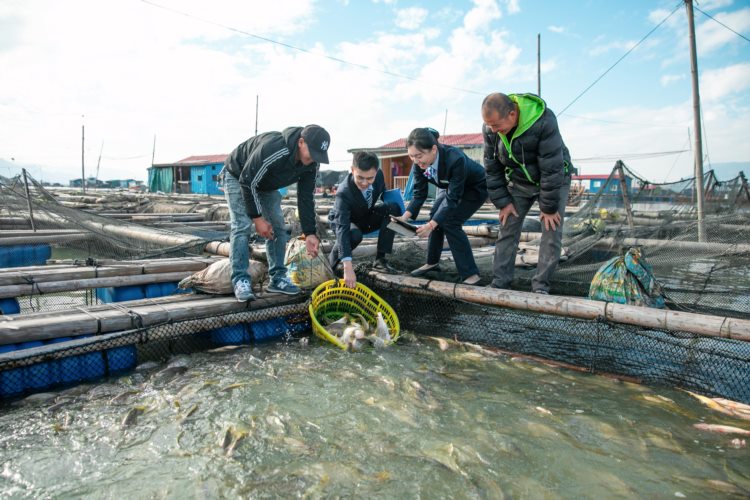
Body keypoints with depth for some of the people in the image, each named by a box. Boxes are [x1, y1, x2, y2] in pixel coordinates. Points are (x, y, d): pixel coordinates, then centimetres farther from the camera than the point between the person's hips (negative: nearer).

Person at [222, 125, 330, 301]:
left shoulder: (311, 164, -21)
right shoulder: (272, 148, -42)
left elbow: (305, 198, -14)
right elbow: (247, 182, -33)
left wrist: (310, 233, -20)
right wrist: (257, 217, -27)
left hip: (266, 184, 6)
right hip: (238, 177, -6)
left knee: (278, 226, -2)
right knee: (242, 226, -18)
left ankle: (277, 278, 4)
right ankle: (240, 280, -13)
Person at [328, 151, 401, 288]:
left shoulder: (379, 174, -22)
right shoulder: (344, 193, -39)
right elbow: (343, 229, -48)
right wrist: (347, 268, -57)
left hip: (366, 216, 5)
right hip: (344, 221, -5)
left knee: (393, 208, -22)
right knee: (355, 235, -40)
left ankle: (380, 259, -16)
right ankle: (331, 260, -8)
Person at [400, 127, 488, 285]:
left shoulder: (455, 159, -41)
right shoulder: (419, 164, -21)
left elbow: (452, 198, -37)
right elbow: (419, 194, -15)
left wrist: (430, 225, -43)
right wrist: (404, 217, -30)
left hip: (476, 187, -7)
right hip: (452, 186, 7)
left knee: (450, 222, -19)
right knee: (436, 216, 1)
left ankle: (471, 274, -13)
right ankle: (432, 262, 20)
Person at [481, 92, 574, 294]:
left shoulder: (543, 121, -35)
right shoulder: (490, 128, -18)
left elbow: (551, 169, -30)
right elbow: (492, 168, -8)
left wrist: (549, 207, -24)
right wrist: (503, 202, -9)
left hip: (554, 180, -4)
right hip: (518, 182, 4)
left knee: (552, 232, -7)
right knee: (507, 230, 0)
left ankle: (540, 286, 3)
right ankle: (499, 284, 5)